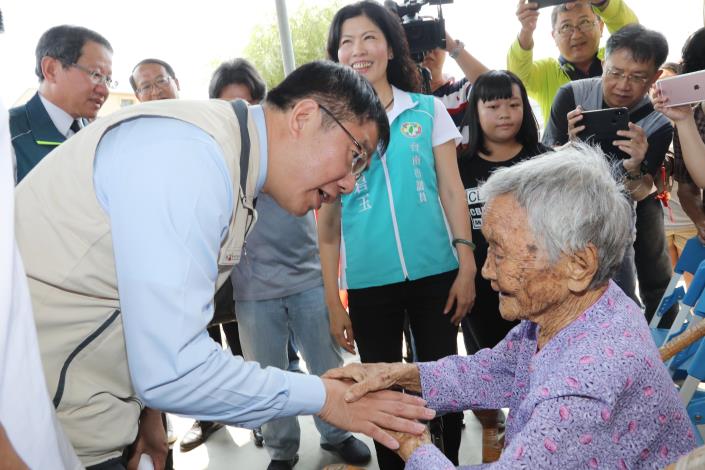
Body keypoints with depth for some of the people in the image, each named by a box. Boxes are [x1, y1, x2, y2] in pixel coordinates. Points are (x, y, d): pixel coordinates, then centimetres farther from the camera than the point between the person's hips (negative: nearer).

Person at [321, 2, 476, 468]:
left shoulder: (429, 110, 1)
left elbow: (451, 191, 3)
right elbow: (328, 221, 2)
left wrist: (467, 266, -4)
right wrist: (332, 301, 2)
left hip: (436, 272, 0)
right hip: (368, 282, 0)